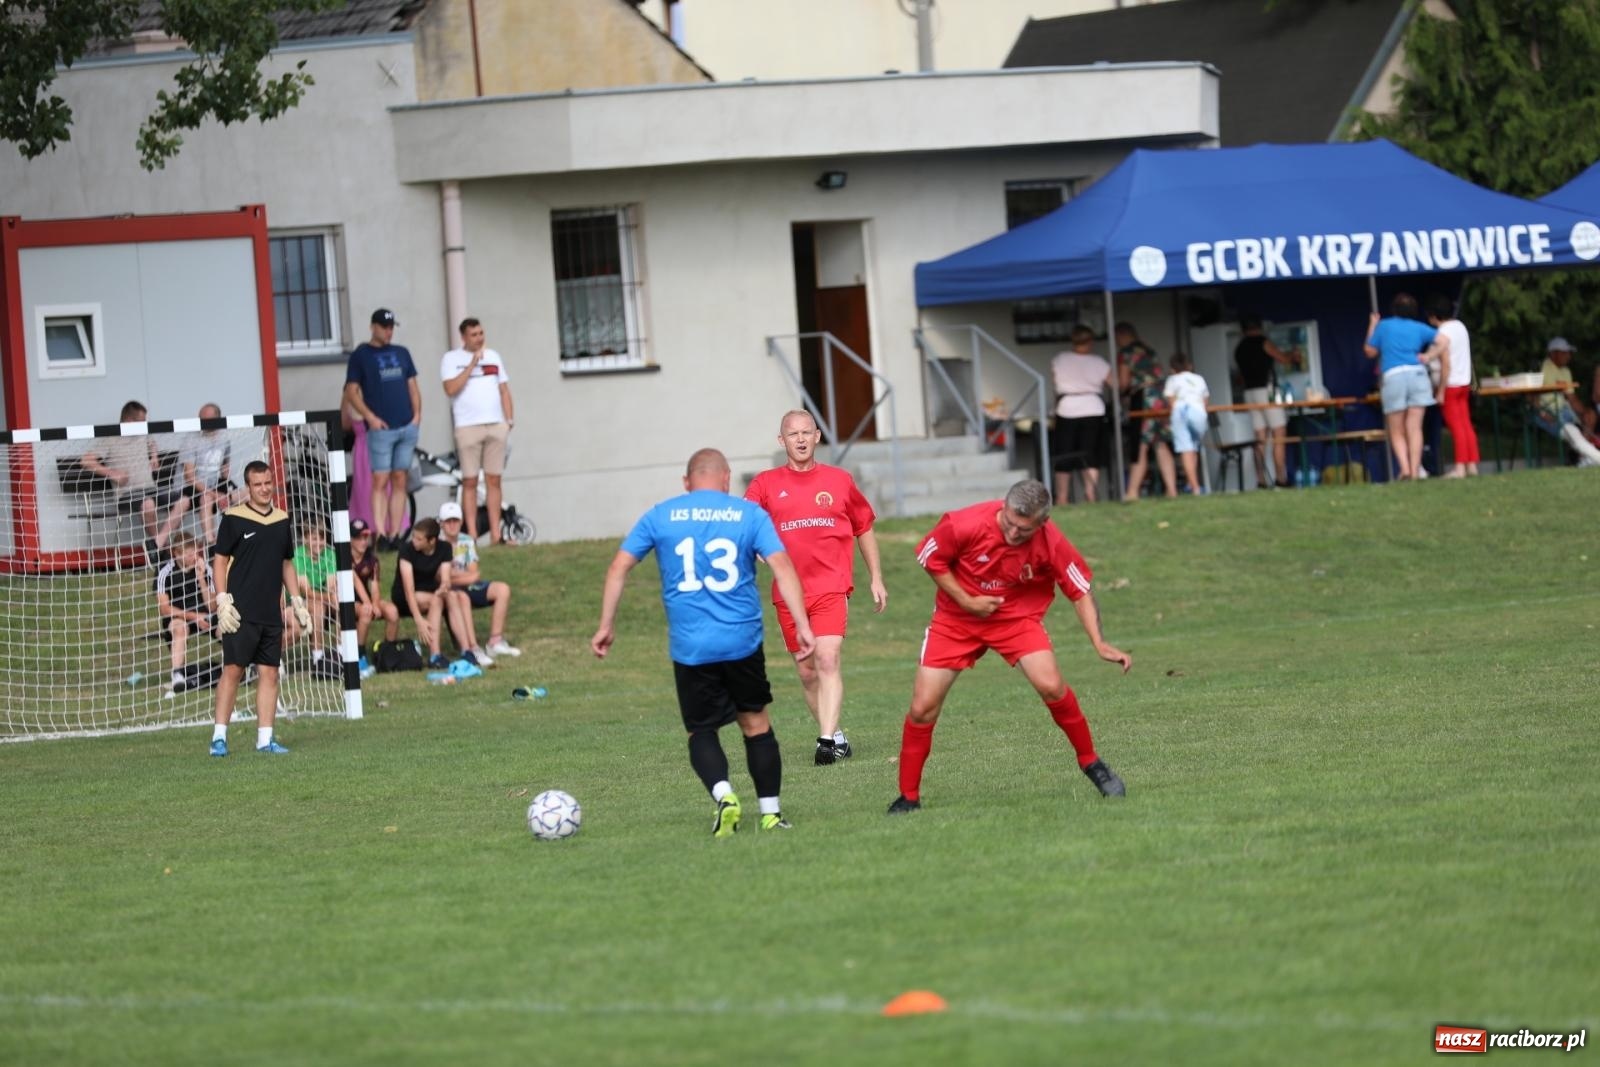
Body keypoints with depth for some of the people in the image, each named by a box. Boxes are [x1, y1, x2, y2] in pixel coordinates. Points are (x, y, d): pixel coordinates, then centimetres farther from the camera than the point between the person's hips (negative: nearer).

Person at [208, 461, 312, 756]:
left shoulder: (282, 521, 13)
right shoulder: (234, 519, -3)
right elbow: (219, 560, -3)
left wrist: (297, 602, 16)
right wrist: (223, 601, -11)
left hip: (271, 615, 5)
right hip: (241, 612, -5)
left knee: (269, 673, 3)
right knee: (232, 671, -7)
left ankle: (265, 738, 7)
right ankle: (219, 736, -3)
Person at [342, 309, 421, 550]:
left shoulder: (401, 353, 15)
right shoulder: (361, 355, 2)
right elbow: (351, 392, -1)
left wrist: (417, 414, 4)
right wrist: (370, 417, -12)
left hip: (407, 427, 5)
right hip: (381, 428, -5)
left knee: (400, 482, 4)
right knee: (380, 481, -9)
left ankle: (395, 534, 5)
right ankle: (380, 535, -13)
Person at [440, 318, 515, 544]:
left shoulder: (493, 356, 17)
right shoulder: (451, 359, 3)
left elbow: (504, 389, 18)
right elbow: (451, 389, -11)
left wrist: (509, 419, 7)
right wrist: (472, 364, -12)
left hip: (496, 426, 4)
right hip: (468, 427, -4)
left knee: (494, 480, 3)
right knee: (470, 481, -5)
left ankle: (495, 534, 4)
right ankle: (472, 534, -5)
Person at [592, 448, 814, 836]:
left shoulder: (660, 516, 7)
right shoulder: (750, 514, 4)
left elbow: (619, 566, 5)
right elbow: (782, 566, -6)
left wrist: (606, 625, 12)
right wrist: (803, 626, -8)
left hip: (689, 647, 0)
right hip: (743, 642, 0)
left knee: (701, 731, 10)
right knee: (756, 723, 17)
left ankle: (723, 795, -16)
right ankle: (771, 812, 15)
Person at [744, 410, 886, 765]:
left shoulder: (839, 480, 7)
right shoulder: (766, 484, 5)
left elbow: (864, 529, 18)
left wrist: (876, 578, 18)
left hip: (831, 587, -2)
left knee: (827, 659, -19)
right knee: (806, 672, 8)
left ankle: (828, 741, -25)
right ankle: (836, 737, 23)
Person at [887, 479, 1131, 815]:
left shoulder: (1051, 544, -22)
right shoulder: (964, 525, -26)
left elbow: (1081, 591, -12)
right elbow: (929, 558, -8)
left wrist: (1099, 644, -22)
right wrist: (965, 600, -15)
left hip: (1017, 617, 0)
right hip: (956, 619, 0)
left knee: (1051, 686, -22)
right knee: (922, 708, -7)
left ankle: (1090, 762, 1)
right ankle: (908, 797, 9)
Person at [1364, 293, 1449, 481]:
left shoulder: (1383, 326, 7)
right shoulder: (1419, 328, 13)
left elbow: (1370, 352, 15)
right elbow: (1444, 341, 7)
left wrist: (1372, 327, 24)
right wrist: (1428, 356, 11)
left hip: (1393, 376, -2)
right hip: (1417, 375, 2)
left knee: (1397, 432, 4)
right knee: (1415, 428, -1)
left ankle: (1404, 467, -14)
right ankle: (1415, 470, -10)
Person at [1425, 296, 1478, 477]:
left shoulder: (1443, 333, -16)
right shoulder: (1460, 326, 10)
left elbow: (1446, 364, -19)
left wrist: (1441, 391, -15)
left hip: (1450, 385, -8)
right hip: (1464, 382, 8)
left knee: (1456, 427, -7)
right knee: (1466, 425, 9)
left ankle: (1460, 467, -7)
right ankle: (1472, 464, 9)